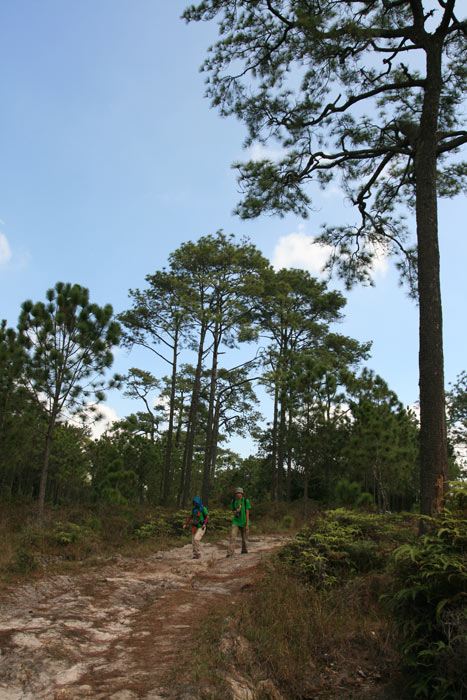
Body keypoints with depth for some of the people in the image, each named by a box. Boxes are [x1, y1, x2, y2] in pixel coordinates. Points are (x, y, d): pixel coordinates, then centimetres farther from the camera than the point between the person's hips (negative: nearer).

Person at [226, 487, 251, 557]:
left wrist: (247, 524, -14)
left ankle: (244, 550, 32)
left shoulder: (246, 501, -10)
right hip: (236, 522, 2)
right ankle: (230, 552, -14)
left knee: (244, 537, 9)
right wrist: (235, 512, -15)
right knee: (232, 536, -14)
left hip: (244, 522, -2)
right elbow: (233, 511, 11)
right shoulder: (234, 501, 0)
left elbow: (247, 513, -11)